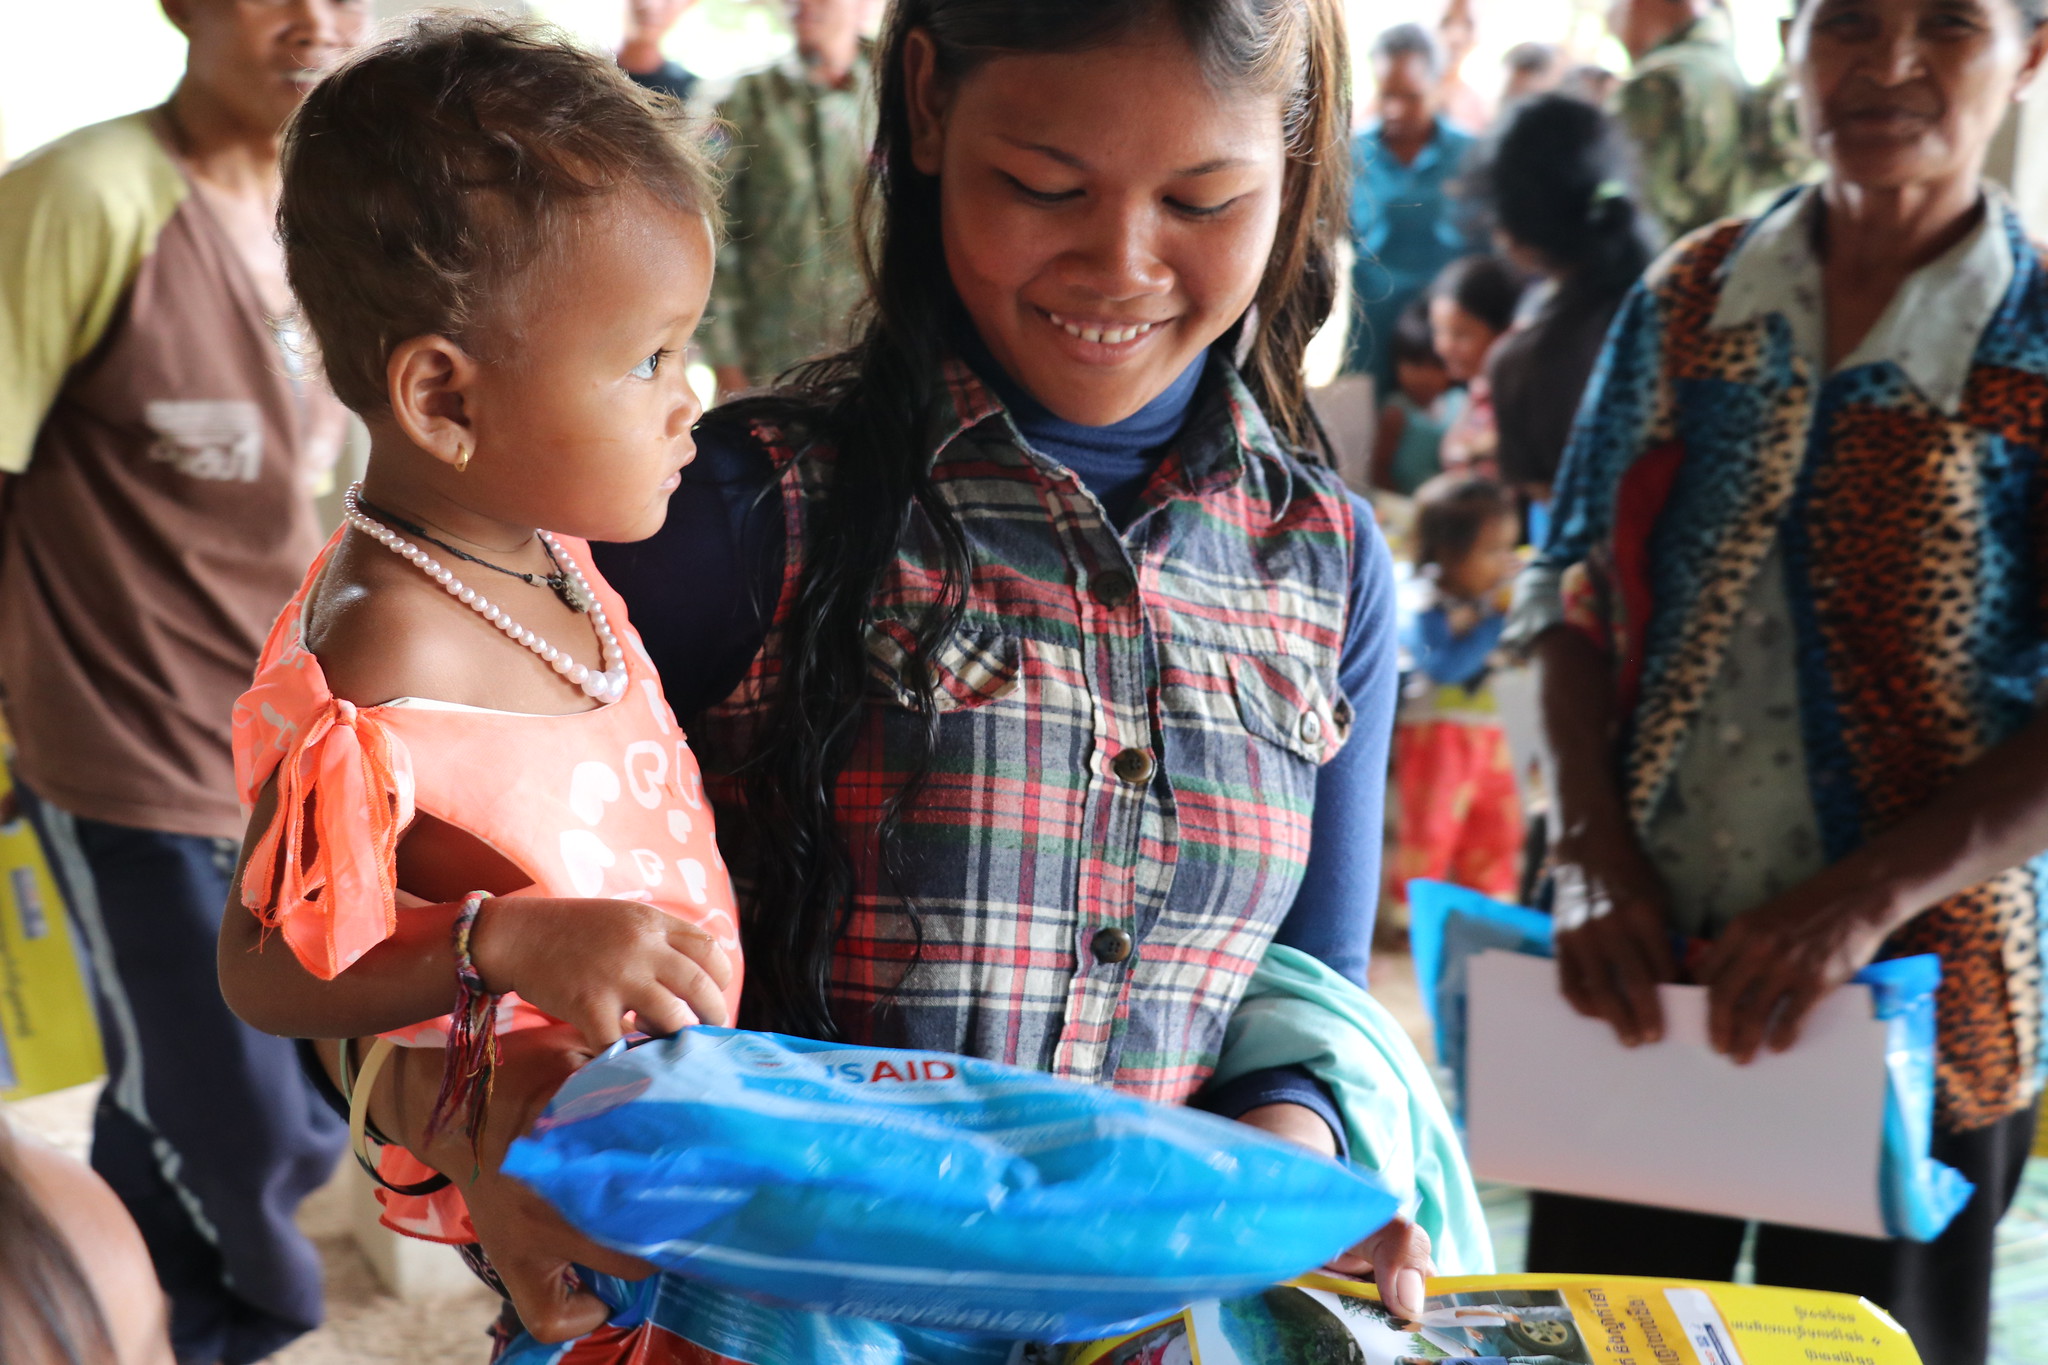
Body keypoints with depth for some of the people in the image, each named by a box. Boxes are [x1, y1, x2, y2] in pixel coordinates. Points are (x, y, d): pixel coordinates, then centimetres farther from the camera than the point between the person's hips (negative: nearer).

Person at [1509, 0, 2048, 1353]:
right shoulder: (1685, 304, 3)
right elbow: (1575, 599, 5)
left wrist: (1873, 896, -23)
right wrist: (1599, 860, -8)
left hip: (1914, 991, -2)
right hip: (1636, 978, 3)